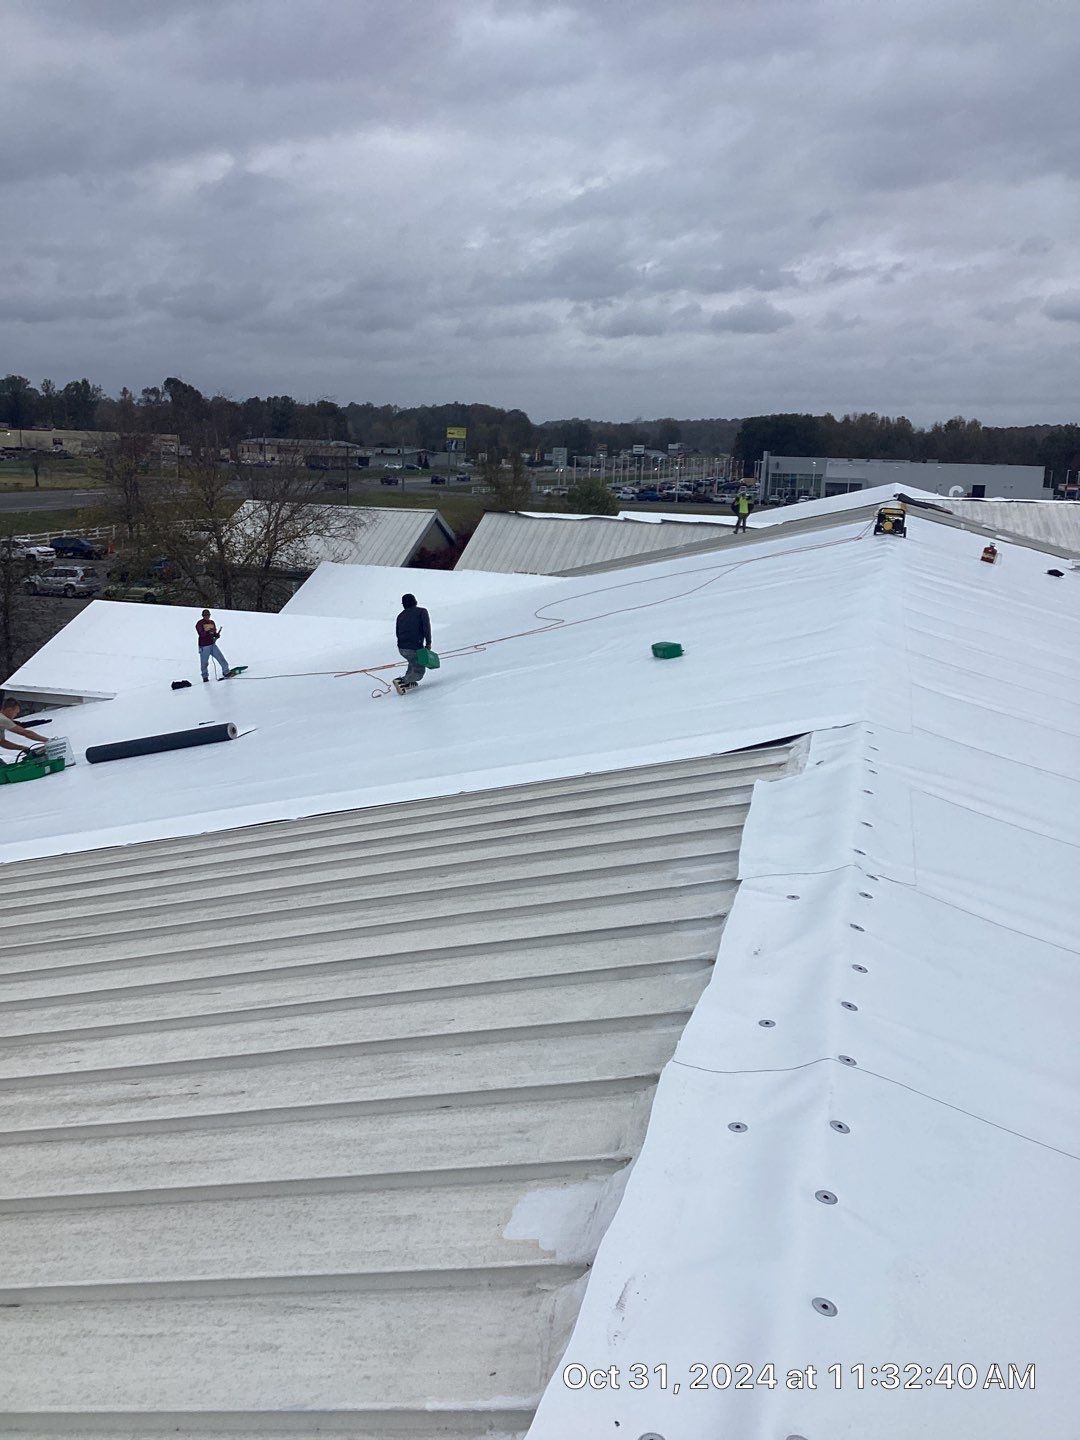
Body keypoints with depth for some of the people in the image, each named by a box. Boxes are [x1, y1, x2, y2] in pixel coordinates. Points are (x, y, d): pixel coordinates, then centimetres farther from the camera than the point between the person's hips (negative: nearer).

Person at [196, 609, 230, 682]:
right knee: (204, 662, -1)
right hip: (204, 646, -5)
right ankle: (205, 676, 14)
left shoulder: (212, 622, 14)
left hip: (212, 644, 5)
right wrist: (209, 631, -34)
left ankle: (226, 672, 9)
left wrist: (217, 635, -2)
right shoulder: (199, 623, -6)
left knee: (221, 658, -1)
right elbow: (201, 634, -19)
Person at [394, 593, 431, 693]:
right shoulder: (422, 611, 3)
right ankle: (401, 681, -20)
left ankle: (409, 682, 19)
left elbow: (398, 633, 16)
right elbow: (426, 627, -11)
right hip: (415, 647, -5)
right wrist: (428, 642, -10)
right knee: (419, 672, 5)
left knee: (414, 661, 34)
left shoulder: (401, 616, 16)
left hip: (401, 648, 5)